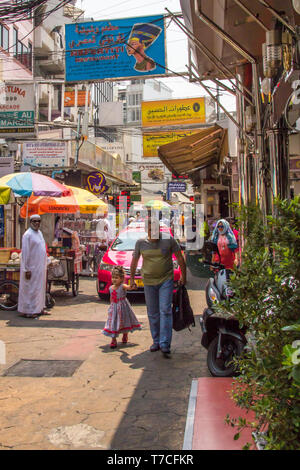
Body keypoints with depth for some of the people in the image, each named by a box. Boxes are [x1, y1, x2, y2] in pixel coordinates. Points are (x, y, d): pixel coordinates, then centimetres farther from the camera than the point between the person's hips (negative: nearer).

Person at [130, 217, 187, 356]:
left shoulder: (169, 240, -4)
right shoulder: (141, 243, 2)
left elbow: (180, 258, 5)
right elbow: (134, 261, 13)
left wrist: (183, 276, 7)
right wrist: (132, 278, 14)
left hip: (166, 280, -2)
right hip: (148, 282, 3)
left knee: (165, 311, -10)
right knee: (152, 313, 9)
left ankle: (165, 344, -8)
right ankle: (156, 342, 21)